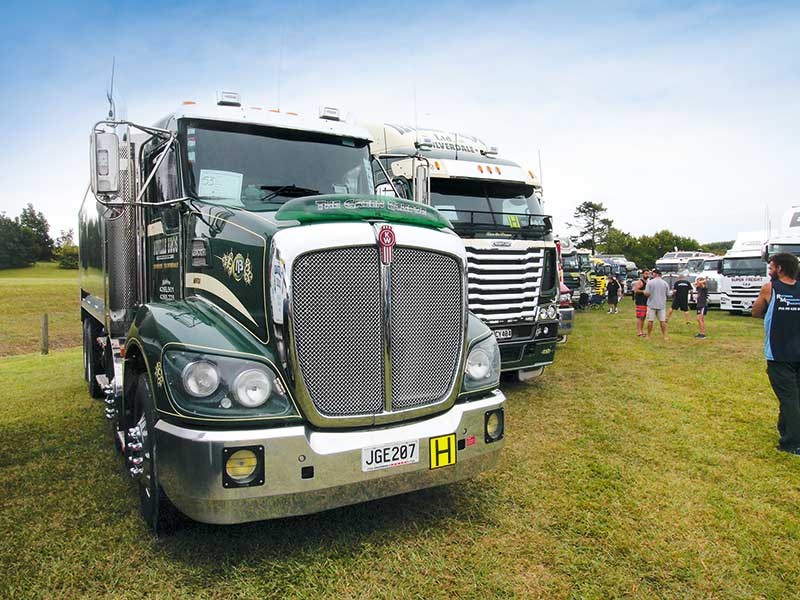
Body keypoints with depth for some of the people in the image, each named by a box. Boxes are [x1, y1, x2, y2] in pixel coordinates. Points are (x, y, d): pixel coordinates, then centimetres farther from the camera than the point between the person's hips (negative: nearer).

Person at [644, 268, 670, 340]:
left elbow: (647, 293, -13)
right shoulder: (665, 283, 0)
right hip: (662, 304, 2)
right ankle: (665, 336, 8)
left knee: (650, 320, 6)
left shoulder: (650, 282, -8)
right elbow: (668, 294, 4)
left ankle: (648, 335, 13)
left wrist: (643, 292, 8)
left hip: (652, 304, -2)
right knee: (663, 321, 7)